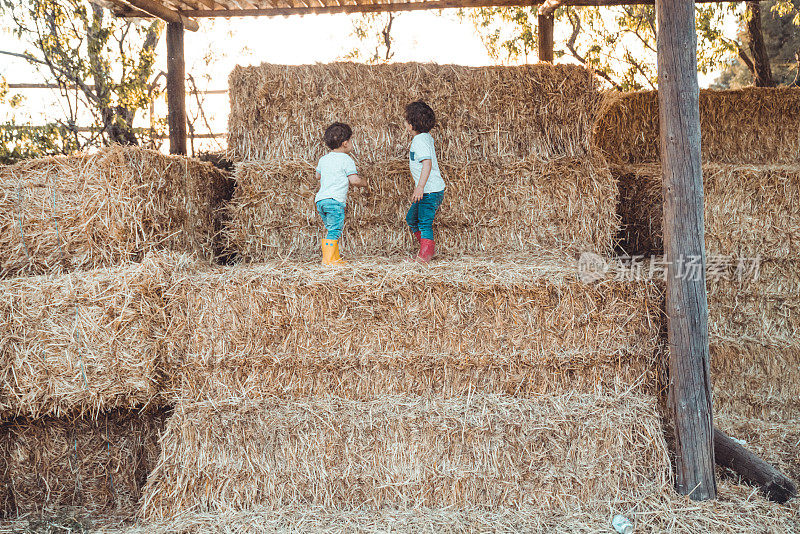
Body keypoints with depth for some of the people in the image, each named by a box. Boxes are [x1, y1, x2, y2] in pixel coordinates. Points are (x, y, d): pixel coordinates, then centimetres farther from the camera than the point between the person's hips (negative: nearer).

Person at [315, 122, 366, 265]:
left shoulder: (323, 159, 17)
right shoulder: (346, 159, -4)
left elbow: (318, 176, 33)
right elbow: (354, 180, -9)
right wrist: (363, 182, 11)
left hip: (320, 199, 8)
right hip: (335, 200, -8)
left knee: (330, 230, 15)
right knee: (334, 230, -8)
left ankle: (335, 257, 19)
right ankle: (328, 258, -13)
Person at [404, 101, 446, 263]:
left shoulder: (420, 140, -17)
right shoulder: (426, 137, 13)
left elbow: (427, 163, -28)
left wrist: (420, 187, -32)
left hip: (431, 190, -11)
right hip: (427, 190, 11)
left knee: (424, 222, -8)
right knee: (411, 219, 19)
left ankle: (425, 255, -3)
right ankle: (429, 249, 26)